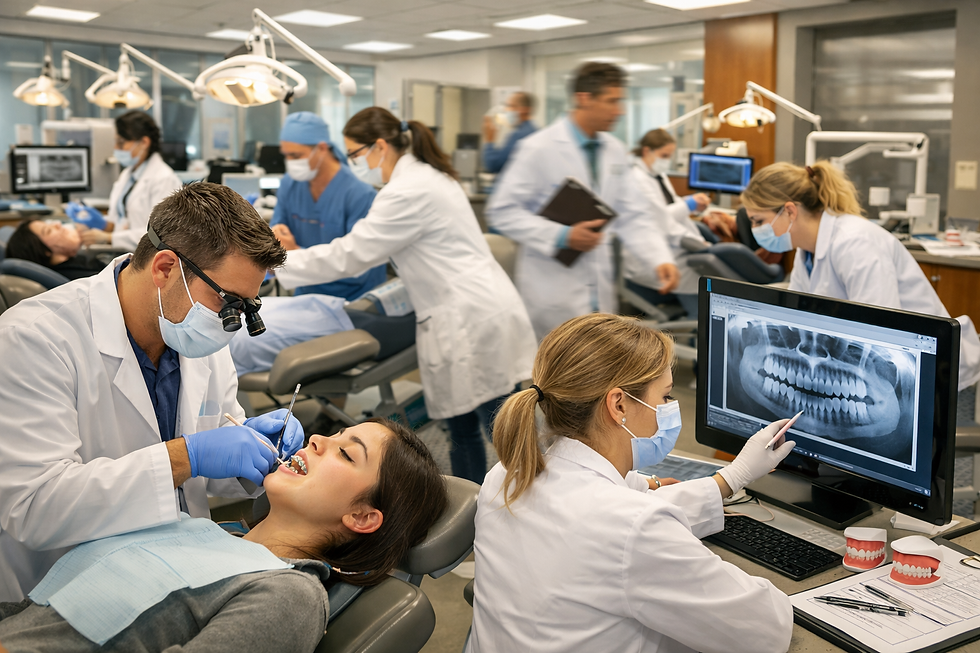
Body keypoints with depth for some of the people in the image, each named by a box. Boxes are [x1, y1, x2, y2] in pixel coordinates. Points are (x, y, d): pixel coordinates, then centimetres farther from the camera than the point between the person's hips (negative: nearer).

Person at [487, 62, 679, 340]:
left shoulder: (615, 150, 8)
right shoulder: (539, 148, -12)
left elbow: (632, 215, 9)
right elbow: (502, 211, -13)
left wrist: (660, 259, -7)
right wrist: (561, 236, -21)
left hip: (601, 290, 7)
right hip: (554, 294, -6)